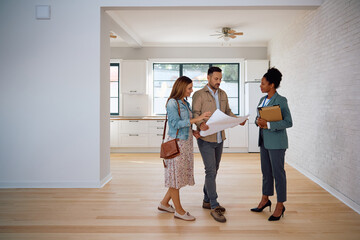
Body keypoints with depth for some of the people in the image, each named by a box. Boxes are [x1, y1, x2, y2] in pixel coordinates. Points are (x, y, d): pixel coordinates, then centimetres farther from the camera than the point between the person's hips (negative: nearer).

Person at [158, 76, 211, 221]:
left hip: (187, 143, 9)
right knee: (176, 175, 0)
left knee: (183, 175, 12)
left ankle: (164, 203, 26)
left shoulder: (185, 103, 14)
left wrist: (193, 131, 4)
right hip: (176, 143, -9)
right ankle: (178, 211, 10)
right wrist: (196, 119, -22)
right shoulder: (172, 103, -12)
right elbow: (176, 123, -19)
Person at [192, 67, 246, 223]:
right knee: (211, 170, -9)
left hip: (219, 138, 7)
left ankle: (207, 201, 27)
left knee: (214, 170, 13)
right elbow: (195, 114, -12)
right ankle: (214, 207, -4)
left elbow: (227, 112, 16)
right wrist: (200, 124, -32)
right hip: (206, 139, -7)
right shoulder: (199, 95, -6)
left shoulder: (223, 94, 13)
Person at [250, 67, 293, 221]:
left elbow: (288, 122, -16)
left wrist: (268, 125, -22)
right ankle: (265, 200, 31)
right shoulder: (263, 100, 12)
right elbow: (258, 117, 18)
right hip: (264, 141, 8)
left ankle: (280, 206, 13)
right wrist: (258, 122, -5)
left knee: (278, 173, 1)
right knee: (266, 171, 16)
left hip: (276, 142, -8)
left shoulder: (280, 101, -13)